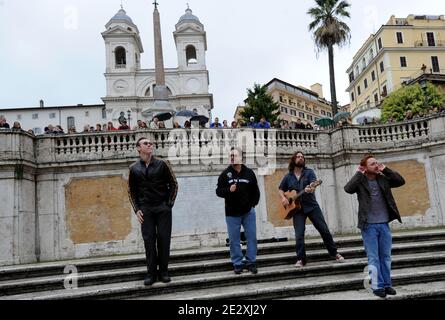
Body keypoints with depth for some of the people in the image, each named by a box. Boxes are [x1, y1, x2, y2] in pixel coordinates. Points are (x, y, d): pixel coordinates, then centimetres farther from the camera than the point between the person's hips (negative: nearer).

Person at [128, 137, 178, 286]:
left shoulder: (162, 164, 1)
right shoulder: (134, 168, 5)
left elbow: (173, 184, 4)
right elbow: (131, 190, 11)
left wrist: (169, 204, -3)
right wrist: (136, 209, 2)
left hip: (163, 208, -1)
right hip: (145, 210, 1)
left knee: (164, 240, 2)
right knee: (149, 240, 2)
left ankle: (163, 272, 15)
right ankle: (151, 273, 13)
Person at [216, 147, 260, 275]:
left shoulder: (249, 173, 5)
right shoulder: (225, 174, 0)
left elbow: (255, 191, 12)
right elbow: (218, 191, -2)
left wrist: (253, 204, 3)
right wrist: (228, 190, -19)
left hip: (248, 212, 1)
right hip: (232, 213, -1)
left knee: (252, 237, 4)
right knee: (234, 240, 3)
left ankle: (250, 262, 17)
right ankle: (237, 264, 16)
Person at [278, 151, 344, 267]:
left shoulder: (309, 172, 0)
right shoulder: (288, 177, 5)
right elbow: (281, 189, 16)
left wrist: (310, 189, -41)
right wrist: (283, 198, -6)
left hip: (312, 206, 0)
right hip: (297, 208, 0)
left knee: (324, 230, 2)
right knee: (299, 235, -7)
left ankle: (334, 253, 19)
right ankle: (301, 259, 4)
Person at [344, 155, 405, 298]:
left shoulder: (383, 179, 6)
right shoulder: (360, 181, -5)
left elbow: (401, 181, -1)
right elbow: (348, 189, -22)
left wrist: (385, 169, -5)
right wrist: (358, 173, -15)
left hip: (384, 224, 4)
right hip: (369, 225, -4)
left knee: (386, 257, 11)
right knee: (373, 258, 2)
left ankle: (387, 284, 21)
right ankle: (377, 286, 9)